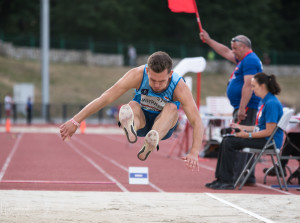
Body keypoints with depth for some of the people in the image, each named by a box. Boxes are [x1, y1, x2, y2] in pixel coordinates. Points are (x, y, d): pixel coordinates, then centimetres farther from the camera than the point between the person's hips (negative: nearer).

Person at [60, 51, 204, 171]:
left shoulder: (179, 87, -27)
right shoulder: (137, 75, -25)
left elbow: (196, 121, -33)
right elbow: (106, 98, -25)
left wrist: (194, 153, -49)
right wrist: (75, 121, -28)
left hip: (165, 126, -1)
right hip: (142, 121, 1)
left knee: (172, 107, -35)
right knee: (132, 106, -33)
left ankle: (151, 143, -60)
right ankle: (131, 128, -68)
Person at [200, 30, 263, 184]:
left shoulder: (250, 61, -13)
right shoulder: (244, 59, 20)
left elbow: (248, 85, -22)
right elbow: (225, 52, 34)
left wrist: (242, 108, -25)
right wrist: (208, 40, 36)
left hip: (247, 108, -11)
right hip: (242, 108, 11)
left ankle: (236, 177, -15)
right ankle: (249, 178, 13)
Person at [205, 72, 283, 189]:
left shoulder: (271, 103, -17)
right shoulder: (264, 102, 15)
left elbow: (269, 131, -21)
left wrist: (248, 135, -17)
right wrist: (242, 127, 15)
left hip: (270, 141, -10)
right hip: (262, 138, 10)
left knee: (229, 143, -17)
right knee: (226, 140, 2)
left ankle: (227, 182, -12)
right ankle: (220, 178, 2)